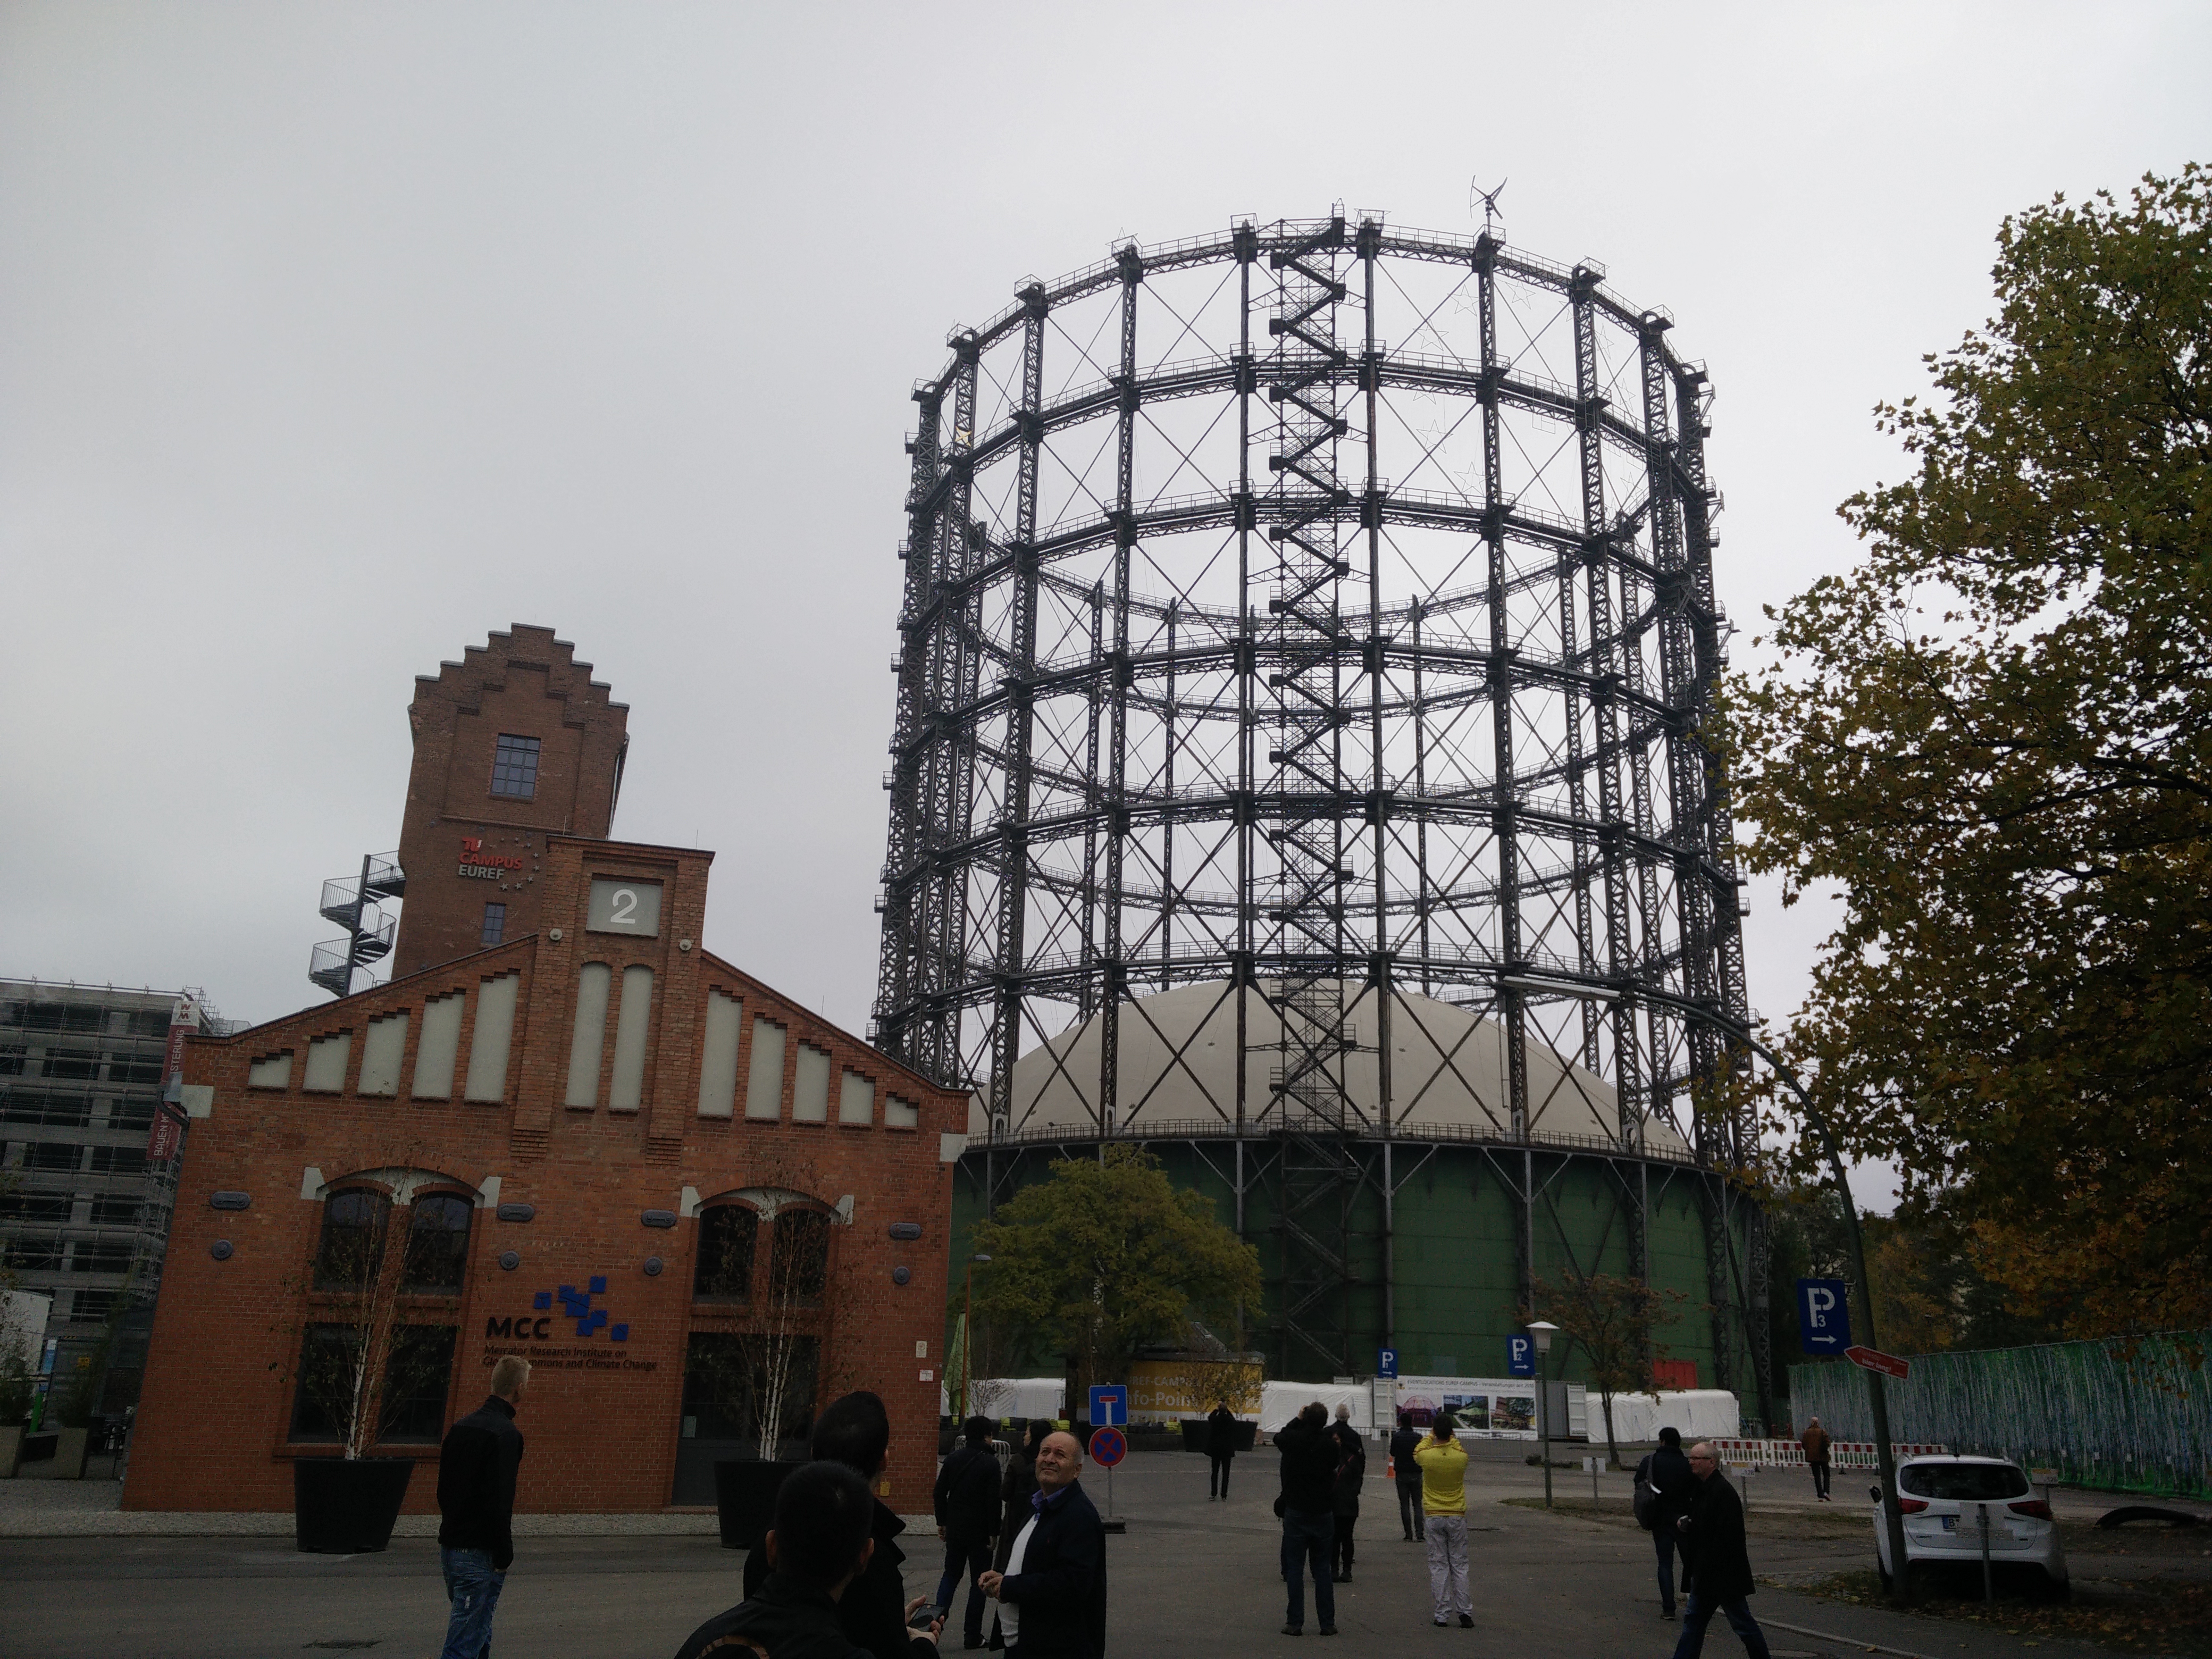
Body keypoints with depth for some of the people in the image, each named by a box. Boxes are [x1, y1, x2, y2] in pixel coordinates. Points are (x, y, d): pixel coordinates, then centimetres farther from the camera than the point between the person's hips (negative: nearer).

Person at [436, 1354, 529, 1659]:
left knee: (478, 1634, 20)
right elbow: (499, 1504, -22)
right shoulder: (506, 1434, -17)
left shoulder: (460, 1427, 11)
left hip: (449, 1548, 9)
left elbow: (443, 1491, 16)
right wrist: (504, 1557, -14)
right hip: (480, 1554, -9)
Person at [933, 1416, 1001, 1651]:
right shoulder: (990, 1463, -12)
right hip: (979, 1531, -4)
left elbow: (939, 1493, 5)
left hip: (955, 1528, 5)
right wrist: (993, 1532, -9)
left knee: (950, 1576, 19)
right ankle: (972, 1635, 8)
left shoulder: (953, 1459, 3)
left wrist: (942, 1522, 14)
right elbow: (993, 1500, -16)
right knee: (979, 1581, 6)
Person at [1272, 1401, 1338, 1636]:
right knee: (1322, 1569, 10)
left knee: (1294, 1568, 5)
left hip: (1296, 1513, -1)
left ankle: (1294, 1623, 4)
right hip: (1323, 1513, 1)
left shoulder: (1293, 1440, -12)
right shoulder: (1330, 1444, -12)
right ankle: (1327, 1623, 11)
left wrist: (1298, 1419, 19)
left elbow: (1278, 1437, 12)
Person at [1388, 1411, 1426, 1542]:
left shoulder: (1396, 1437, -8)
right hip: (1416, 1474, 1)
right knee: (1417, 1505, 5)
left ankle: (1409, 1535, 2)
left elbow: (1393, 1454, 4)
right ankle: (1420, 1535, -4)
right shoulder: (1418, 1437, -5)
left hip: (1401, 1474, -1)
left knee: (1405, 1505, 5)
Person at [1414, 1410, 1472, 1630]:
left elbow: (1417, 1453, 13)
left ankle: (1442, 1615, 5)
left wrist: (1431, 1437, 25)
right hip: (1457, 1517, 1)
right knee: (1459, 1565, 7)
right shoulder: (1461, 1457, -11)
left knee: (1438, 1566, 4)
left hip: (1434, 1517, -1)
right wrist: (1453, 1439, 30)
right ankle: (1464, 1612, 4)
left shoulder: (1427, 1456, -12)